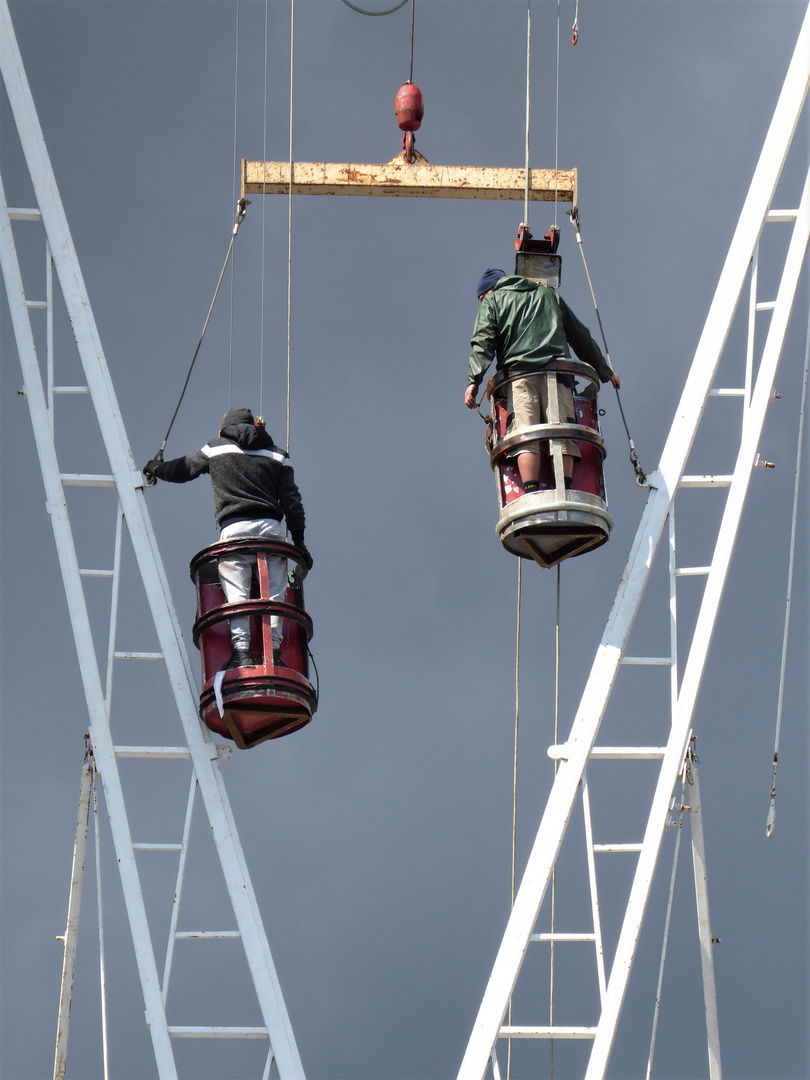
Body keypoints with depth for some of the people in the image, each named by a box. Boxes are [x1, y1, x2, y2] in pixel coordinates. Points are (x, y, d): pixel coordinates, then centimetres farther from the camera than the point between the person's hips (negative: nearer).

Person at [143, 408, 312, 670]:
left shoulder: (216, 448, 15)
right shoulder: (276, 454, 18)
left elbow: (183, 469, 25)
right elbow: (291, 499, 12)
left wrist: (157, 469, 46)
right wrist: (298, 540, 14)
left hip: (234, 528, -2)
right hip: (271, 528, 2)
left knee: (236, 594, -6)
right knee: (273, 593, 3)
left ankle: (241, 649, -16)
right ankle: (274, 649, -5)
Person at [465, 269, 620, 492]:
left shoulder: (492, 301, 21)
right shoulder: (548, 295, 31)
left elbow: (483, 342, 3)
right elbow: (581, 336, 30)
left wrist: (473, 380, -5)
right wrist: (604, 371, 35)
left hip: (518, 374, -2)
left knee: (525, 439, -12)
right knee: (562, 436, -7)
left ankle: (532, 495, -27)